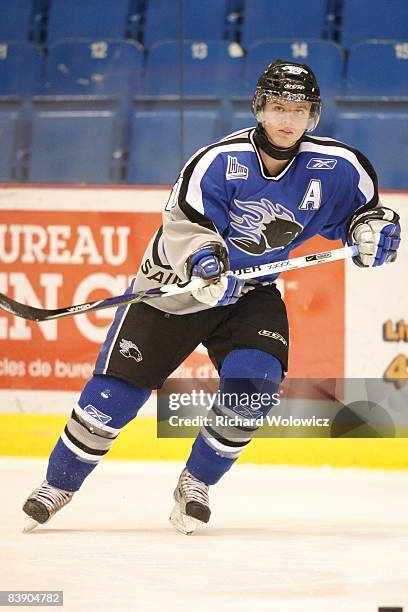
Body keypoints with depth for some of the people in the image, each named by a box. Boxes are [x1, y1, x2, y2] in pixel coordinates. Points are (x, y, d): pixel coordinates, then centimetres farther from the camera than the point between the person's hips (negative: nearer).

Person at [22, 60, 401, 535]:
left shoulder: (334, 168, -12)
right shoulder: (219, 161, -24)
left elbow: (363, 207, 5)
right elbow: (183, 225, -29)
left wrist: (374, 230, -17)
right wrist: (203, 259, -49)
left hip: (251, 291, 3)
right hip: (177, 282, -3)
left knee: (253, 380, -21)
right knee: (117, 389, -5)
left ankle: (195, 485, 2)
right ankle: (60, 482, 15)